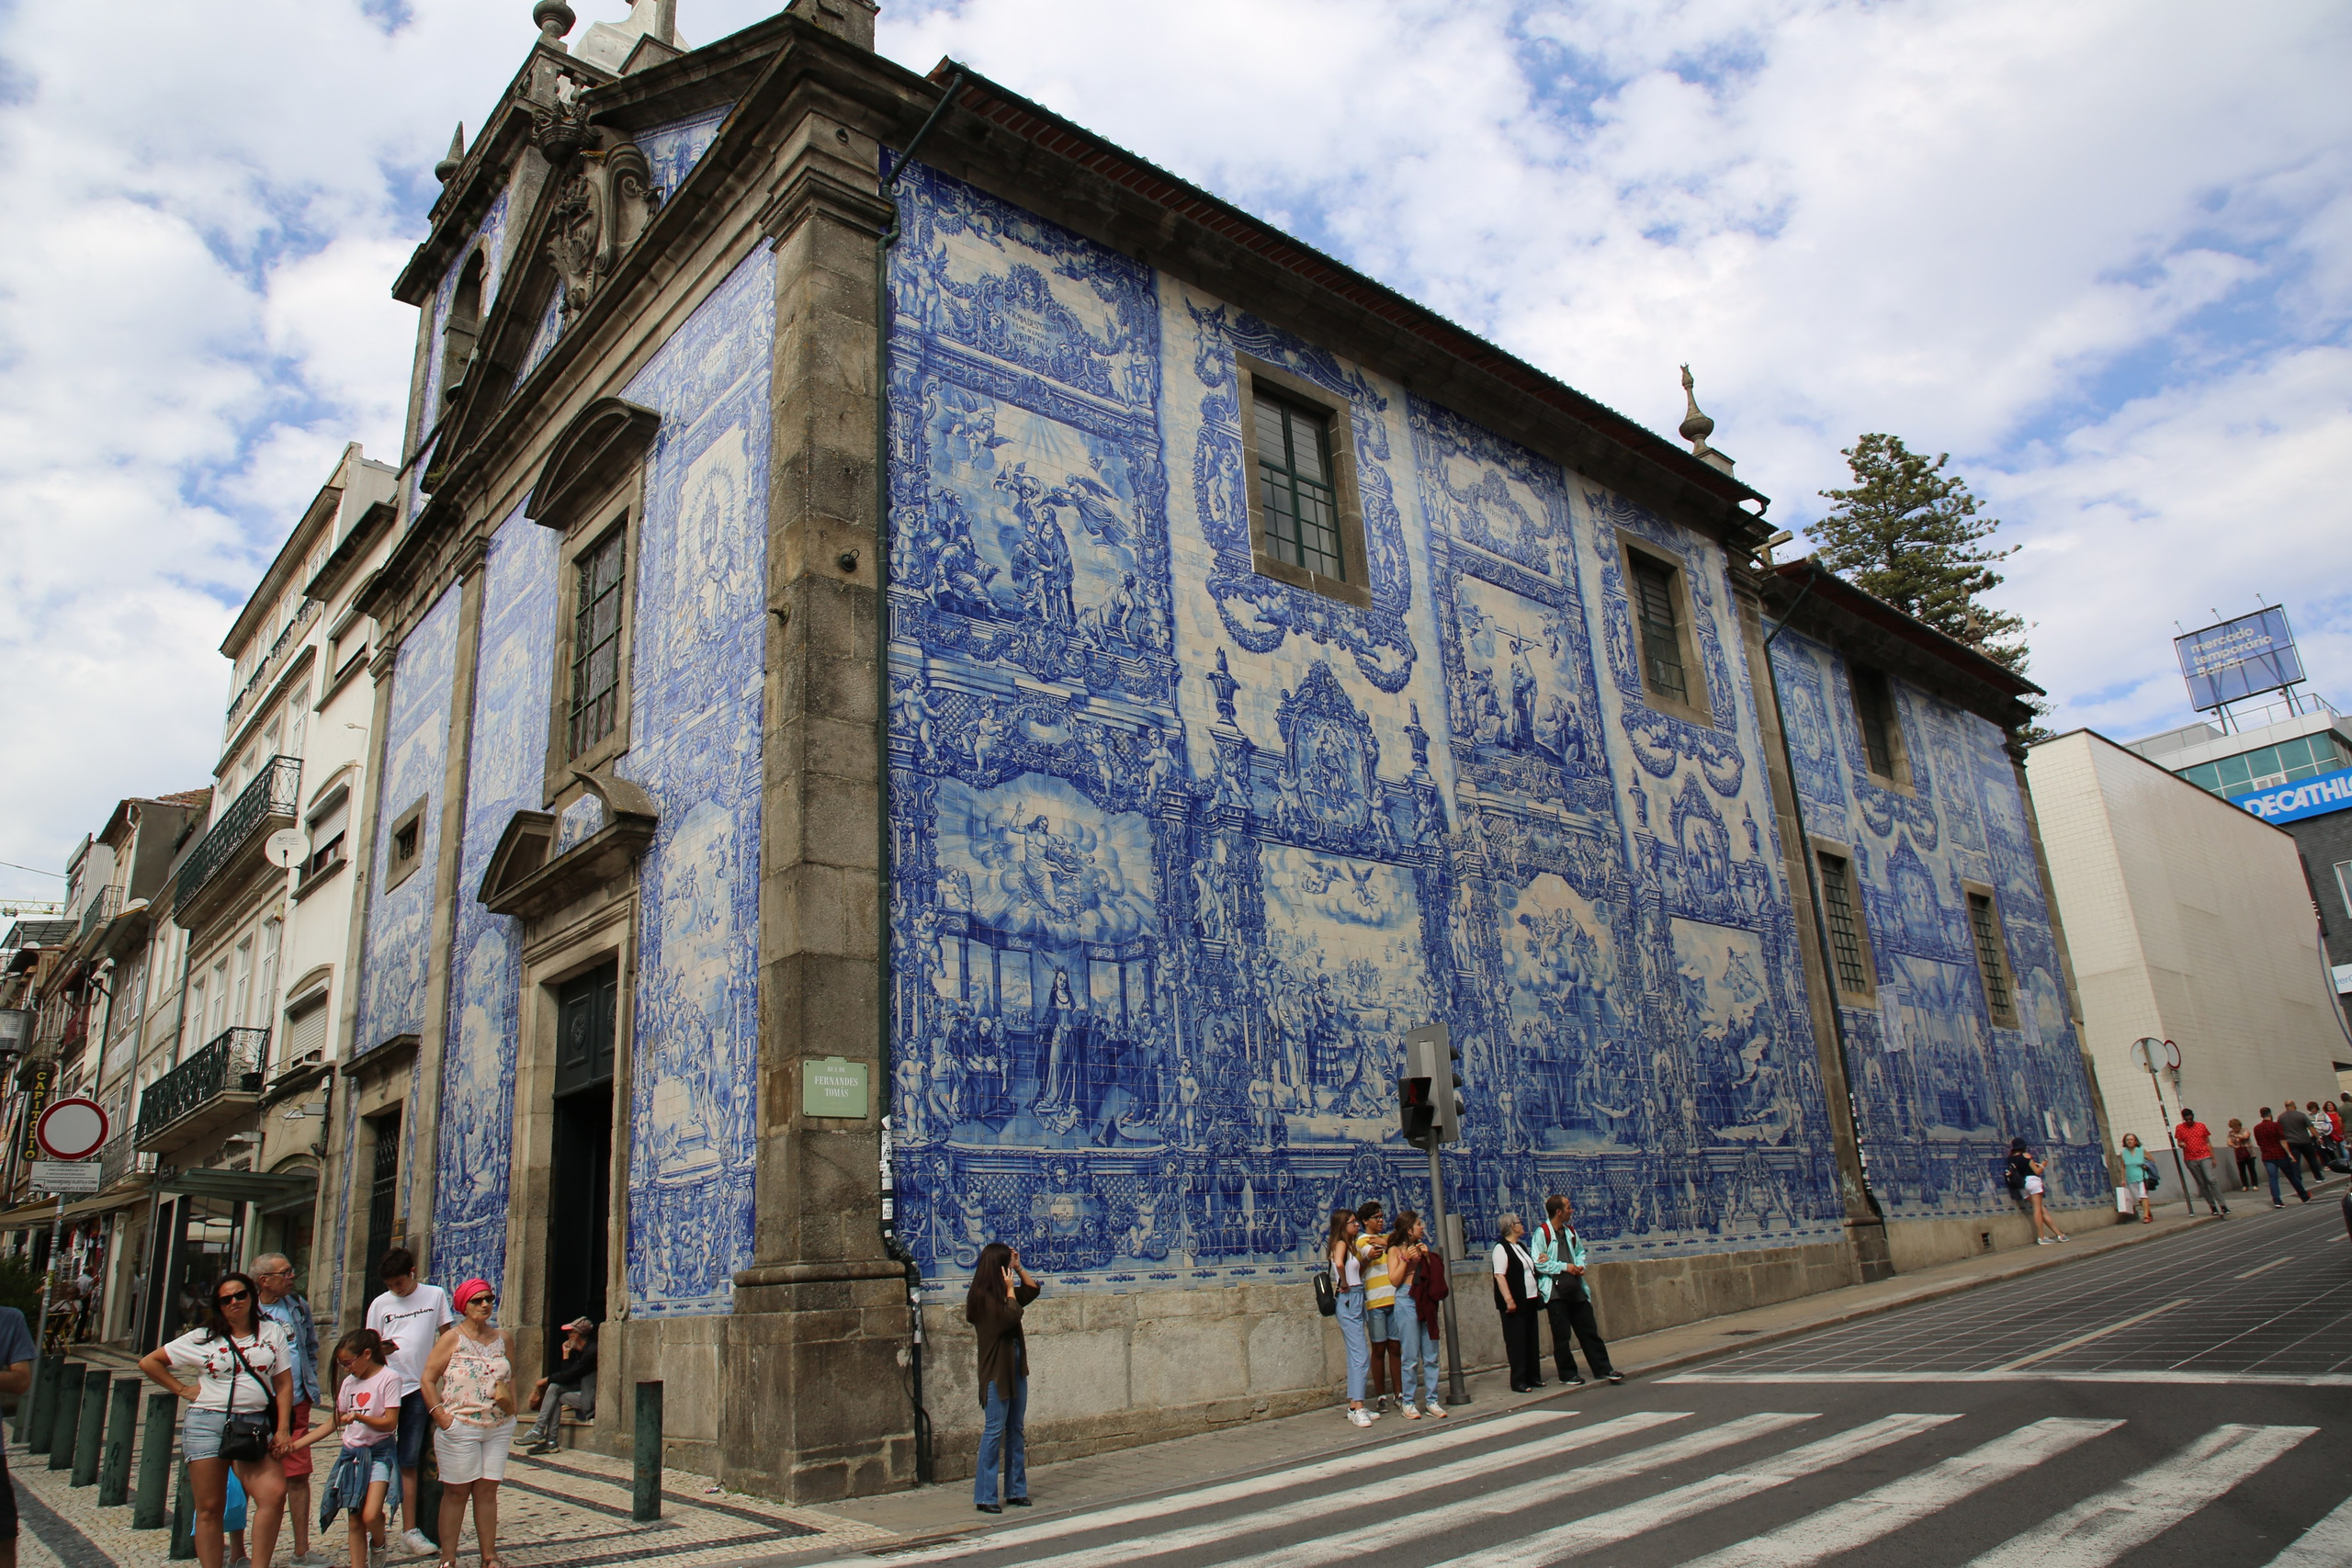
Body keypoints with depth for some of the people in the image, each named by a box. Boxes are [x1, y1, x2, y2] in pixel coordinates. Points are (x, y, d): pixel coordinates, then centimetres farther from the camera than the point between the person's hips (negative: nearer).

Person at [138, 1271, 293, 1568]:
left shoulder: (272, 1333, 8)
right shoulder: (203, 1338, 6)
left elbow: (284, 1384, 7)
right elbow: (149, 1362, 10)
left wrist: (283, 1429, -1)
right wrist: (183, 1390, 2)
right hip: (208, 1424, 0)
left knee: (274, 1494, -18)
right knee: (210, 1508, 3)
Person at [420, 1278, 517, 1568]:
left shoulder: (501, 1339, 11)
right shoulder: (452, 1338, -3)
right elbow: (427, 1380, -5)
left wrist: (510, 1400, 5)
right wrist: (440, 1415, -13)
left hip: (499, 1428, 4)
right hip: (460, 1428, -4)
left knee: (487, 1490, 7)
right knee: (457, 1492, 2)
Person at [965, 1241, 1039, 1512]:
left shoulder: (1002, 1293, 11)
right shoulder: (982, 1296, -13)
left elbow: (1033, 1289, 22)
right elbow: (1010, 1317, -23)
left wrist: (1019, 1268, 10)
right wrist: (1010, 1288, -11)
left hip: (1016, 1368, 8)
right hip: (996, 1370, -8)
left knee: (1017, 1431, 11)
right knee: (994, 1430, -6)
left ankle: (1016, 1490, 19)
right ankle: (985, 1497, 1)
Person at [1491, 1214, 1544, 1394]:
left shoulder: (1520, 1247, 17)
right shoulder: (1501, 1248, -11)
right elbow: (1499, 1275, -19)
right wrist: (1509, 1300, -24)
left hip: (1529, 1300, 9)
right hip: (1515, 1303, -9)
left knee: (1532, 1340, 12)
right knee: (1516, 1341, -4)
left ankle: (1533, 1377, 20)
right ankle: (1518, 1381, 1)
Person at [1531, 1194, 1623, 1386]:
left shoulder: (1570, 1231, 11)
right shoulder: (1542, 1233, -10)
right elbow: (1539, 1263, -14)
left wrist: (1580, 1265, 5)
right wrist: (1564, 1267, -15)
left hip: (1575, 1288, 6)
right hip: (1556, 1292, -6)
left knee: (1589, 1330, 10)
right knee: (1562, 1336, 2)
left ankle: (1603, 1368, 18)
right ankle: (1567, 1374, 13)